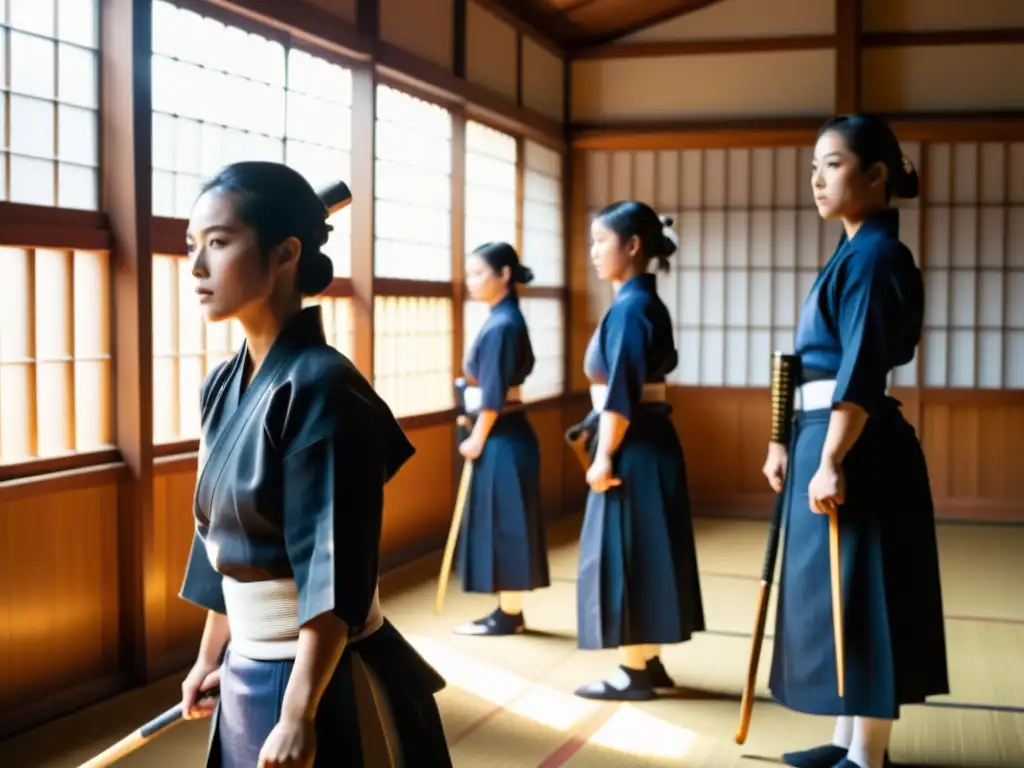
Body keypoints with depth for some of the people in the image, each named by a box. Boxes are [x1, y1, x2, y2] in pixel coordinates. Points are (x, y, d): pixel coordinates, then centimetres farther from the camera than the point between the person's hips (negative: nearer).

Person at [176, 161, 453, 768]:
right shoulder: (224, 385, 5)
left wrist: (299, 715, -22)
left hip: (323, 678, -7)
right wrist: (210, 656, 19)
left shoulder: (320, 387, -19)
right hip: (248, 671, 7)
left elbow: (334, 572, -21)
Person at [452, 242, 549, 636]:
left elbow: (494, 392, -19)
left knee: (504, 522, -2)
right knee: (502, 523, 13)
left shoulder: (501, 325, -17)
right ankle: (510, 610, 20)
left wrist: (477, 438, -11)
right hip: (502, 434, 10)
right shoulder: (504, 319, 12)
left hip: (501, 438, -10)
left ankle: (508, 615, 5)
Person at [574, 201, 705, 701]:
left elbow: (620, 393, -20)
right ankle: (648, 662, 22)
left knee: (625, 554, -2)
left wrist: (604, 456, -17)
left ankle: (633, 673, 5)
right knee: (642, 553, 14)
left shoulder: (629, 308, -16)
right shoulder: (646, 303, 13)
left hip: (633, 448, -10)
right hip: (648, 443, 10)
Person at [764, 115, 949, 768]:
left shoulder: (875, 254, -13)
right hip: (829, 436, 10)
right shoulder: (856, 253, 17)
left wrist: (832, 461, -23)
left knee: (856, 596, -3)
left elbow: (860, 373, -20)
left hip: (855, 446, -10)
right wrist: (790, 443, 19)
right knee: (839, 597, 14)